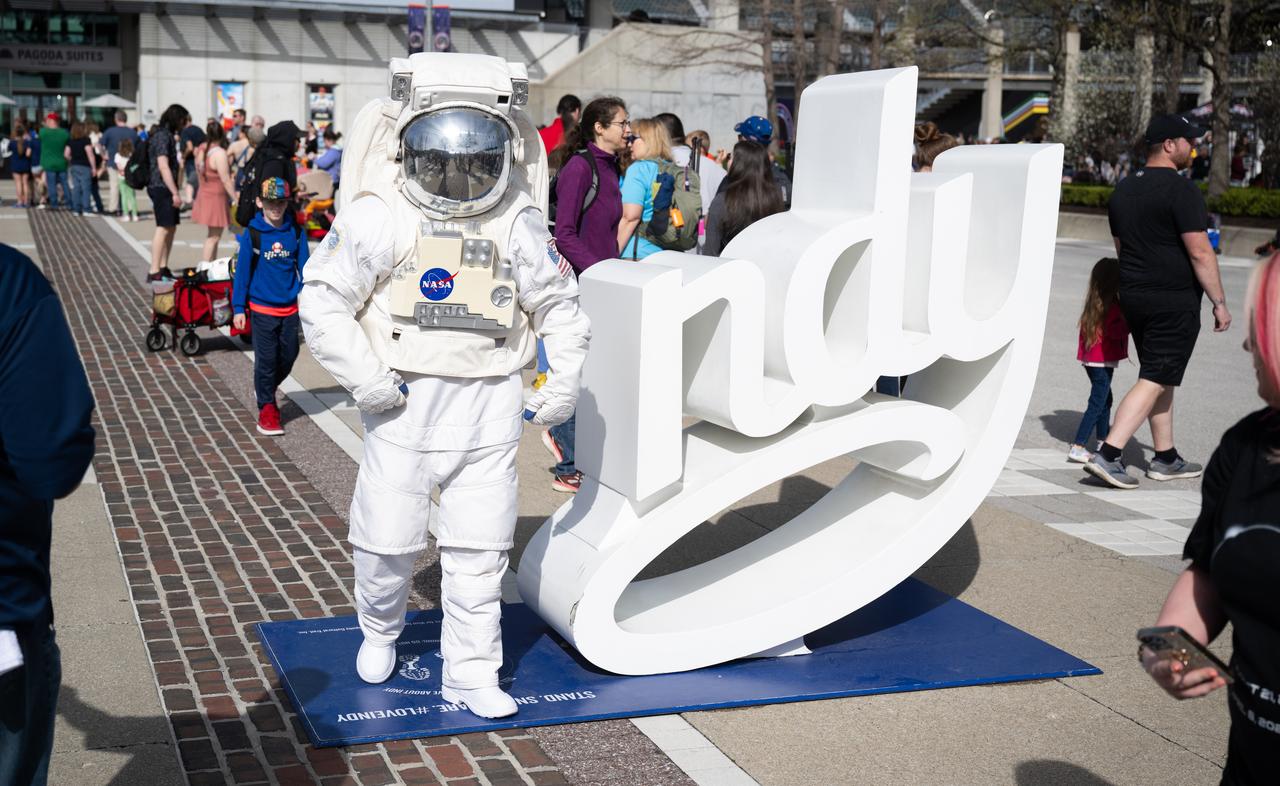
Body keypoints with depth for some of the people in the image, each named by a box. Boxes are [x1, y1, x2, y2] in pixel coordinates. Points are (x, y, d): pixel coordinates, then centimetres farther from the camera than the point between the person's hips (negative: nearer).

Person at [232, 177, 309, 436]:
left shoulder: (295, 232, -1)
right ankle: (266, 408, 14)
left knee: (288, 356, 11)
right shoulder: (253, 234, -8)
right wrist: (238, 308, -4)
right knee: (266, 359, 1)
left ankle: (265, 389, 37)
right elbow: (242, 271, -4)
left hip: (290, 307, 3)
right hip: (262, 308, -3)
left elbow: (304, 267, 5)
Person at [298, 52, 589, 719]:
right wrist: (367, 379, -14)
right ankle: (379, 631, 39)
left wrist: (563, 382, 3)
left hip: (489, 409, 2)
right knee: (387, 537, 9)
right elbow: (322, 301, -9)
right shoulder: (380, 216, -10)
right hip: (404, 402, -2)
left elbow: (558, 306, 11)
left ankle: (470, 674, 19)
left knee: (479, 550, 6)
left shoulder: (518, 223, 0)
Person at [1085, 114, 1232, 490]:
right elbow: (1200, 252, -16)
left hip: (1133, 297, 8)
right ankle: (1107, 455, -13)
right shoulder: (1181, 189, -14)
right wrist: (1219, 302, -10)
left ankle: (1166, 459, 23)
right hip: (1174, 302, -8)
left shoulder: (1123, 189, 12)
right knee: (1154, 380, -6)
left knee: (1162, 378, 17)